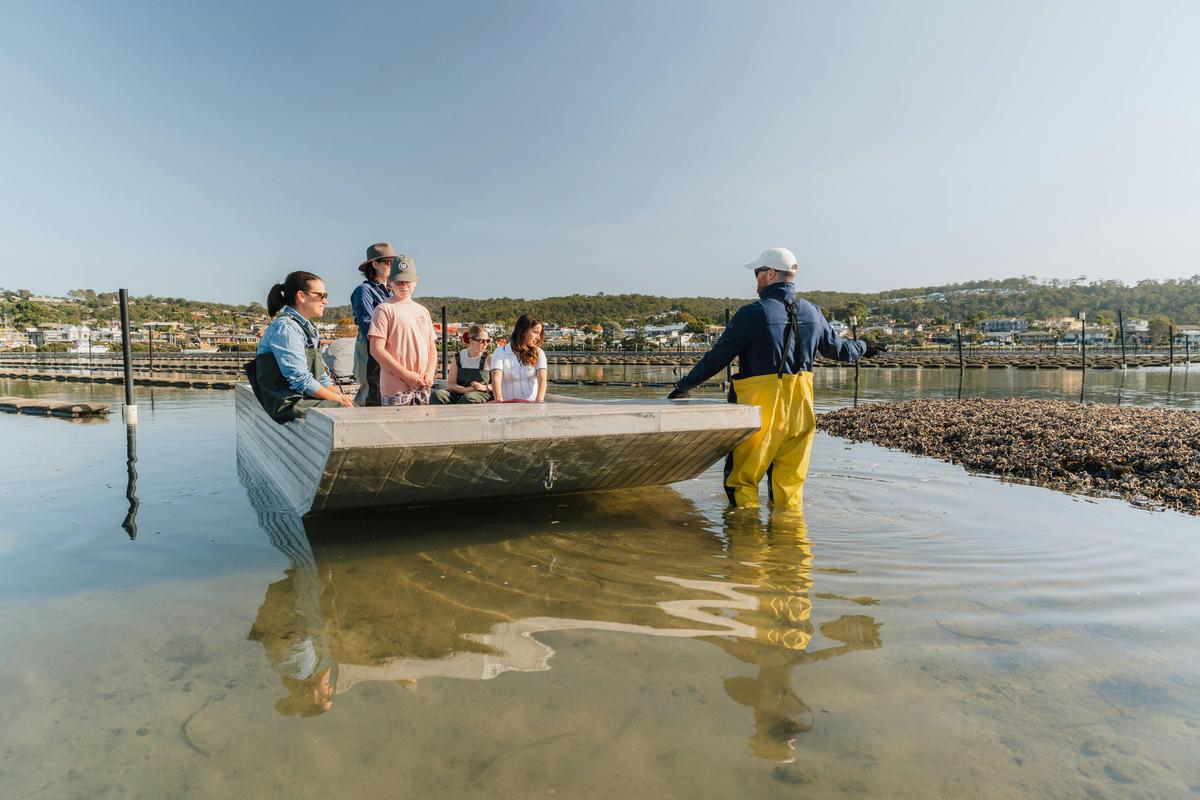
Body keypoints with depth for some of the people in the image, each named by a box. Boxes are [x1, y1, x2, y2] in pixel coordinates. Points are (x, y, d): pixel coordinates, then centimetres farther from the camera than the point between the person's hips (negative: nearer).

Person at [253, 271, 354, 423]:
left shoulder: (308, 327, 19)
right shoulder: (284, 328, -12)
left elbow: (321, 375, 17)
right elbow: (301, 380, -19)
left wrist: (340, 395, -1)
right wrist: (337, 398, -13)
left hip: (310, 399, 9)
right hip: (290, 405, -9)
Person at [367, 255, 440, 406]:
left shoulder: (423, 310, 17)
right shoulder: (385, 309, -3)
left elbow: (432, 348, 20)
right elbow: (377, 350, -11)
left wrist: (430, 373, 1)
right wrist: (407, 375, -13)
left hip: (423, 387, 6)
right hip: (396, 389, -6)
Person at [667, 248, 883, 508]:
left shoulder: (753, 313, -11)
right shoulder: (812, 312, 7)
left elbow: (717, 357, -9)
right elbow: (837, 348, 21)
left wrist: (685, 385, 3)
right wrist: (863, 347, 43)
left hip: (760, 409, -6)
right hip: (801, 408, 6)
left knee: (741, 479, 6)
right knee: (790, 482, 14)